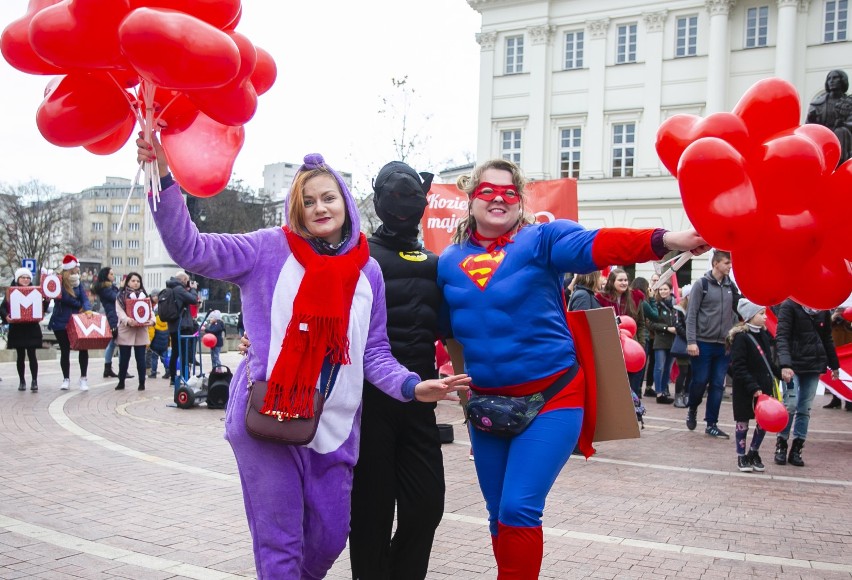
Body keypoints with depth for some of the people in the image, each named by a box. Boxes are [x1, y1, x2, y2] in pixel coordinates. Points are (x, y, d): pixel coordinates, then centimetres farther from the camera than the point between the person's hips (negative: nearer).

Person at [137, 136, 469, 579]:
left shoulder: (368, 271, 6)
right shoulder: (270, 250, -3)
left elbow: (374, 353, 9)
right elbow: (190, 249, -12)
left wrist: (412, 387, -9)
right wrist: (163, 178, -23)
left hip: (335, 427, 4)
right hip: (267, 420, -4)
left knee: (329, 539, 15)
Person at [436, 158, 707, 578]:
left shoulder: (541, 239, -7)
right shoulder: (449, 262, 6)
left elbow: (595, 245, -24)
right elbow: (443, 325, 15)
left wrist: (667, 240, -40)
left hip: (549, 396, -4)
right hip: (486, 402, 5)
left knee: (518, 509, -10)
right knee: (498, 515, 14)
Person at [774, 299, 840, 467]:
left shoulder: (823, 308, 6)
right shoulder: (789, 306, -9)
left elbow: (827, 338, 16)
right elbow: (782, 336, -17)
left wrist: (834, 365, 20)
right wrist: (785, 364, -29)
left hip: (814, 365, 4)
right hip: (793, 364, -4)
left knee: (805, 408, 5)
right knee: (790, 405, -9)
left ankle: (796, 449, 13)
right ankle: (781, 446, 8)